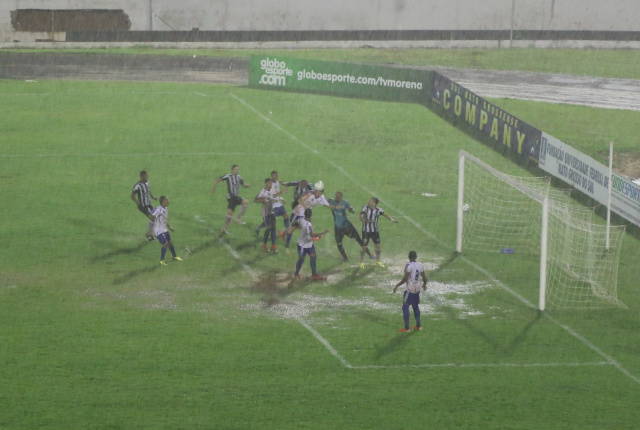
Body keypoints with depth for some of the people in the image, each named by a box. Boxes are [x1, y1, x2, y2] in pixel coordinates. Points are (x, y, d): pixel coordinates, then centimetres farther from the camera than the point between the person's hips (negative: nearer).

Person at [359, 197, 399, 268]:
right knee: (364, 247, -1)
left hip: (375, 230, 3)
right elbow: (361, 218, -21)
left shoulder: (378, 210, -8)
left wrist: (392, 219, -3)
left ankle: (378, 261, 28)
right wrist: (366, 220, -40)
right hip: (366, 231, -3)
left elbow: (385, 214, 9)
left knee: (378, 245, 9)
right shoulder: (365, 208, -14)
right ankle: (361, 262, 16)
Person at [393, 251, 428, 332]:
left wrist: (397, 286, -10)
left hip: (410, 289, -7)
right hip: (417, 289, 7)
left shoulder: (408, 266, -18)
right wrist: (424, 284, 30)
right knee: (415, 306, 20)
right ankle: (418, 325, 27)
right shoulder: (420, 266, 2)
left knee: (405, 307, 0)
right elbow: (424, 277, 9)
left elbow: (405, 279, -21)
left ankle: (406, 328, -1)